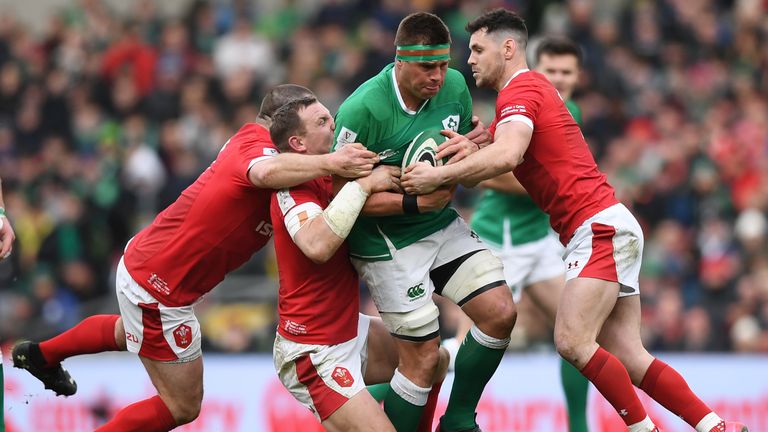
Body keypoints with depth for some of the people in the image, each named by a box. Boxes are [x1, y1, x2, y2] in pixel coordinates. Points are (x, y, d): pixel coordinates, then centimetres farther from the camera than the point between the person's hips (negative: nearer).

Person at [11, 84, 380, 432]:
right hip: (158, 291, -10)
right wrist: (329, 163, -55)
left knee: (128, 332, 42)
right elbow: (266, 172, -51)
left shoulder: (249, 137, -2)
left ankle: (42, 355, 64)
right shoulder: (256, 146, -28)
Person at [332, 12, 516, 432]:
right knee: (423, 358, -9)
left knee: (500, 312, -4)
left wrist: (469, 150, -13)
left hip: (442, 224, 6)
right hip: (385, 240, -6)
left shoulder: (454, 86, -5)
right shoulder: (362, 109, -23)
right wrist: (414, 203, -28)